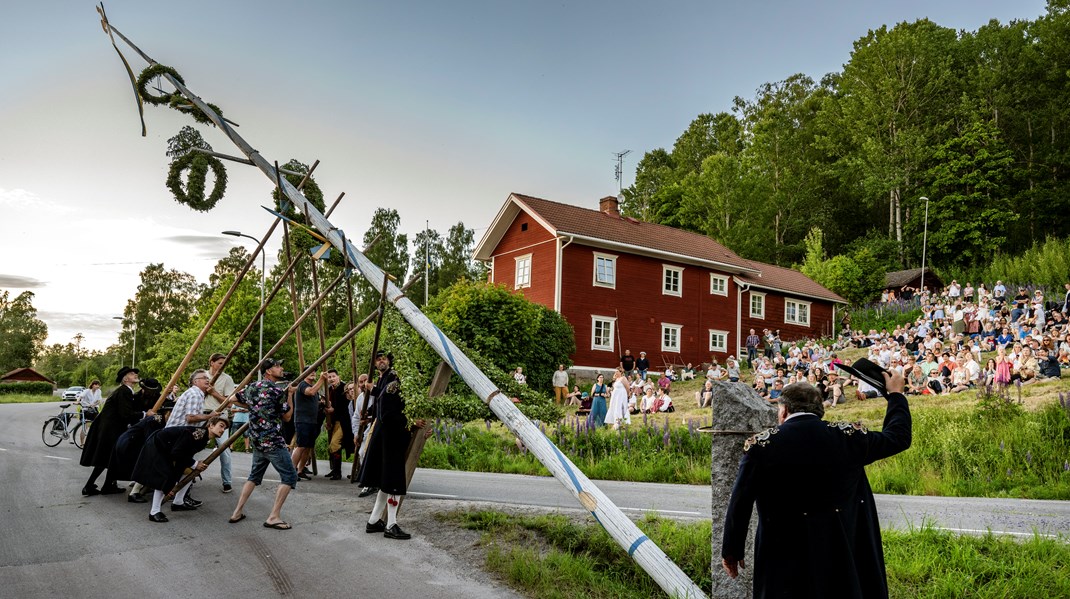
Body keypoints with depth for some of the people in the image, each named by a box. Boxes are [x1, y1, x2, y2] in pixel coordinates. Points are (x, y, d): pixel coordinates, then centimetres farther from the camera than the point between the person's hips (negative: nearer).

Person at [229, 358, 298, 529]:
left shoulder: (251, 387, 9)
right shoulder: (277, 390, -13)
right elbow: (287, 417, -4)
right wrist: (289, 395, 6)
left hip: (256, 439, 8)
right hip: (273, 441, -8)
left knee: (255, 475, 22)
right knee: (289, 475, -3)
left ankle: (237, 513, 19)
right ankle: (274, 517, -9)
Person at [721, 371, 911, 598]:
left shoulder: (761, 445, -10)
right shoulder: (848, 437, -4)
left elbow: (739, 504, -8)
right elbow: (899, 436, 12)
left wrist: (731, 551, 5)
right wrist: (896, 393, 28)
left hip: (783, 557, -2)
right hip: (842, 552, 2)